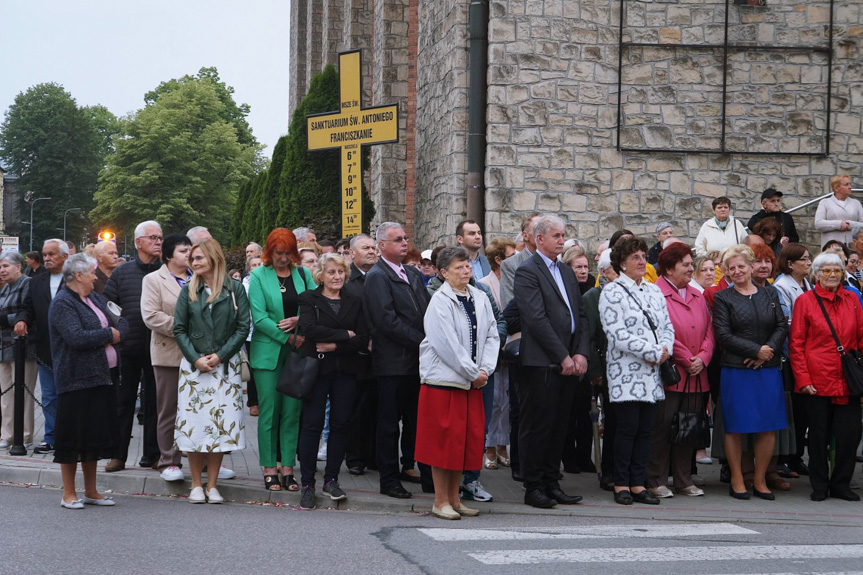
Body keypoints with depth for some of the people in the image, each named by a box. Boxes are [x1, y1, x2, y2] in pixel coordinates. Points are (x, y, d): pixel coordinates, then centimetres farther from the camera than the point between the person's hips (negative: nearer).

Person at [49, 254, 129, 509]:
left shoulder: (95, 298, 15)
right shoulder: (62, 304, -10)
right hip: (77, 380, -8)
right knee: (73, 436, -1)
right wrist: (108, 335, -11)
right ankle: (69, 494, 8)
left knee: (95, 435, 13)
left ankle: (91, 492, 21)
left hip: (102, 376, 8)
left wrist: (116, 332, -10)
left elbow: (123, 323, 12)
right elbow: (77, 337, -22)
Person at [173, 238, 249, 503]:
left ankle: (212, 484, 8)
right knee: (193, 422, -1)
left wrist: (220, 356, -10)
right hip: (193, 365, 1)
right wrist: (196, 358, -9)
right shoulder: (188, 291, 7)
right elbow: (179, 329, 4)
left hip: (225, 365, -1)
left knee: (221, 424, -1)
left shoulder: (234, 289, 2)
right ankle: (196, 484, 8)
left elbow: (243, 327, -1)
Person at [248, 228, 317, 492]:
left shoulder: (303, 274, 8)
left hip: (298, 352, 3)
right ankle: (269, 469, 6)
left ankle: (288, 467, 9)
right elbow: (259, 317, -9)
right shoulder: (258, 276, -1)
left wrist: (299, 320, -15)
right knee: (269, 411, 0)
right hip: (268, 351, -3)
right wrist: (290, 338, -14)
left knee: (292, 411, 4)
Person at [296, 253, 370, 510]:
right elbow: (310, 329, -14)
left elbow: (363, 340, 2)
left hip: (345, 372, 3)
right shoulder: (308, 299, 4)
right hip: (316, 370, -3)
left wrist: (335, 346, -12)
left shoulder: (354, 302, 11)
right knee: (312, 424, -3)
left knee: (341, 424, 3)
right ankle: (308, 483, 3)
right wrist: (345, 335, -12)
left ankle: (331, 479, 13)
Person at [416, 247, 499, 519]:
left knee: (468, 438, 8)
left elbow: (492, 335, 8)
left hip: (472, 381, 6)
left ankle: (454, 498, 19)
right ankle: (440, 501, 7)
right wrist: (473, 373, -13)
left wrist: (485, 369, -6)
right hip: (443, 379, -6)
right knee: (444, 439, -2)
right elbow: (447, 344, -16)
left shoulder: (480, 299, 8)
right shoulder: (440, 302, -11)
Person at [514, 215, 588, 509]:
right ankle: (533, 487, 5)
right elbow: (537, 319, -14)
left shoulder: (566, 272, 19)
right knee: (537, 426, -2)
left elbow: (581, 315, 16)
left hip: (569, 361, 8)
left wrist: (581, 353, 1)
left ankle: (551, 483, 17)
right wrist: (563, 357, -15)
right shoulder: (527, 272, -7)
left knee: (559, 426, 10)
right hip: (541, 363, -7)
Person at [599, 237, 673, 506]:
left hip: (652, 373, 6)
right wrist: (653, 352, -14)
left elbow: (667, 326, 17)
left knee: (646, 429, 5)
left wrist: (665, 349, -5)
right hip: (625, 371, -6)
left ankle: (638, 483, 11)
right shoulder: (612, 292, -5)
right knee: (627, 428, -6)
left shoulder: (653, 291, 16)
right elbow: (617, 334, -14)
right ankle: (621, 485, 3)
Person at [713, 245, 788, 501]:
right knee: (736, 427, 0)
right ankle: (737, 480, 11)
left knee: (768, 428, 3)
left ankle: (760, 480, 13)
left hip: (768, 370, 3)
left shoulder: (770, 295, 13)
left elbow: (782, 327, 6)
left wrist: (769, 350, -11)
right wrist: (756, 350, -13)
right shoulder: (722, 298, 2)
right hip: (736, 371, -3)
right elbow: (723, 335, -7)